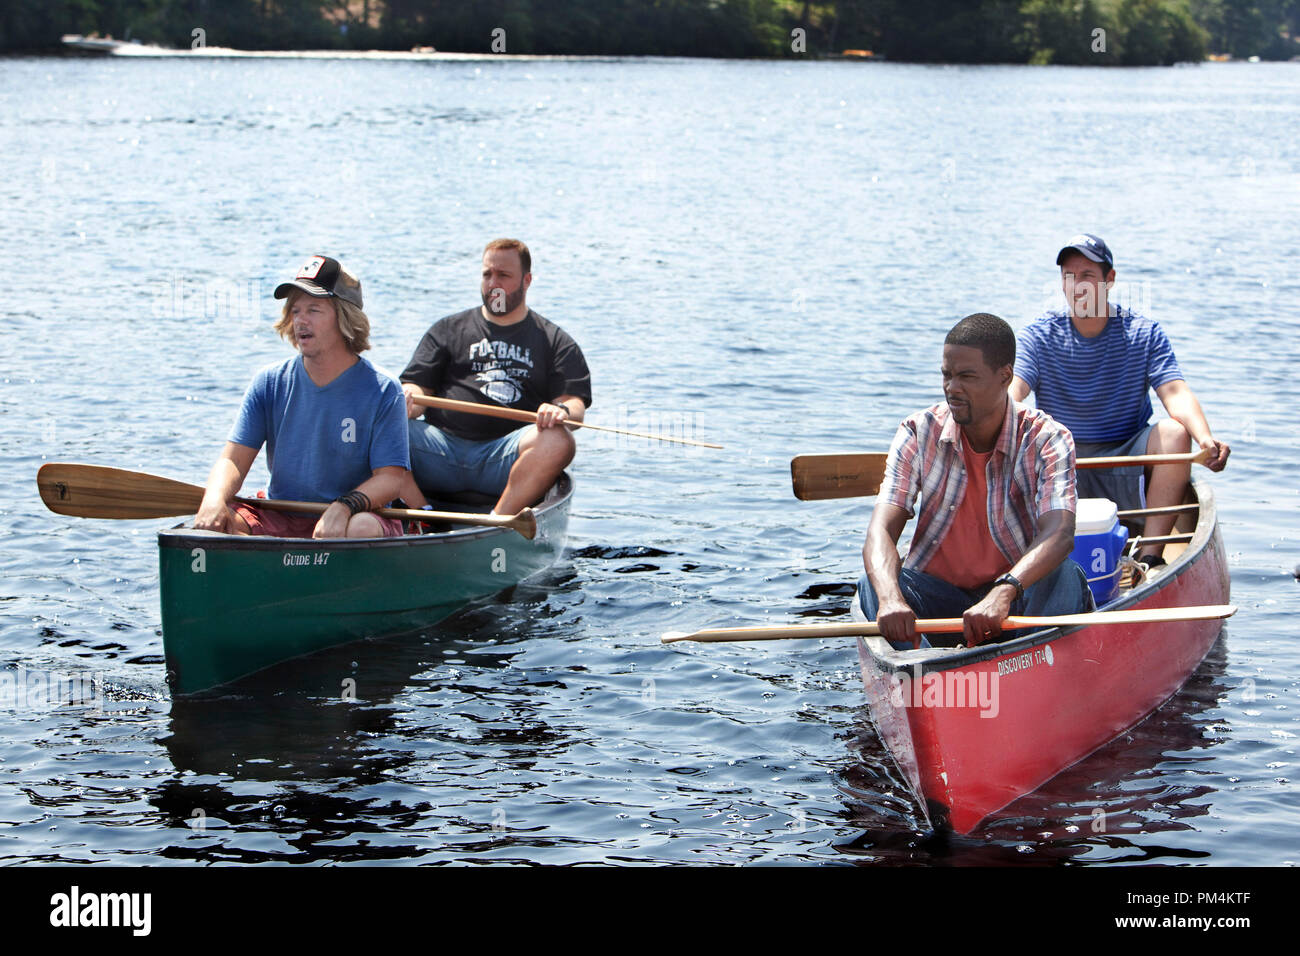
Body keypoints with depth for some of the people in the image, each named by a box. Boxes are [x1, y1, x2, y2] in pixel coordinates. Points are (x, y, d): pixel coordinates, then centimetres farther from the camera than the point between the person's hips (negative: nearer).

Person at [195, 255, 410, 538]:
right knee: (211, 521, -25)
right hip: (278, 520, 3)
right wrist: (215, 499, -24)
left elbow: (390, 477, -10)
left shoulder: (381, 391, -4)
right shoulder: (269, 383, 5)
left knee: (363, 528, -37)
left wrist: (344, 507, -31)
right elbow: (234, 459, 0)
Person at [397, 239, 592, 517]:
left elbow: (575, 402, 7)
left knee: (558, 442, -34)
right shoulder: (448, 329, 24)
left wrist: (561, 411, -19)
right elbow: (417, 385, 16)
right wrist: (408, 398, -10)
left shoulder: (557, 342, 20)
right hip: (443, 447, 1)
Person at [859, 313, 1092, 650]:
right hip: (938, 592, 2)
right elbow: (880, 532, -17)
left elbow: (1059, 534, -29)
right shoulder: (918, 435, -6)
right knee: (874, 583, -27)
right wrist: (890, 597, -41)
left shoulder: (1046, 440, -12)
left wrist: (1004, 592, -49)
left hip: (1019, 594, -1)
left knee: (1063, 576, -31)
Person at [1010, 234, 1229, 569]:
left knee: (1175, 433, -27)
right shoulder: (1039, 337, 0)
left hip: (1125, 469, 0)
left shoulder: (1144, 334, 0)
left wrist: (1206, 438, -36)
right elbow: (1011, 394, -17)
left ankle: (1150, 557, -30)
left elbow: (1176, 394, -14)